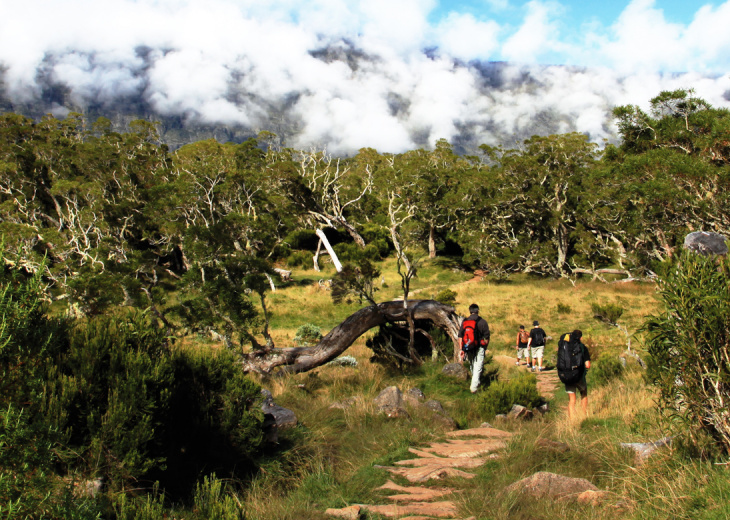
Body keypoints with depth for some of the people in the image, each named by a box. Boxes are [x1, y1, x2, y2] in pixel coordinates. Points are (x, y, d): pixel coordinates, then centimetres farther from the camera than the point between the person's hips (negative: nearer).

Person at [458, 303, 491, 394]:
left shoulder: (464, 322, 2)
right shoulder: (483, 322, -6)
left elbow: (460, 336, 1)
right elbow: (487, 337, -3)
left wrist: (461, 349, 5)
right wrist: (485, 348, 11)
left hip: (468, 348, 3)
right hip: (479, 348, -3)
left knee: (472, 366, 20)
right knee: (478, 367, -1)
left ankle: (475, 383, 34)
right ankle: (474, 387, -9)